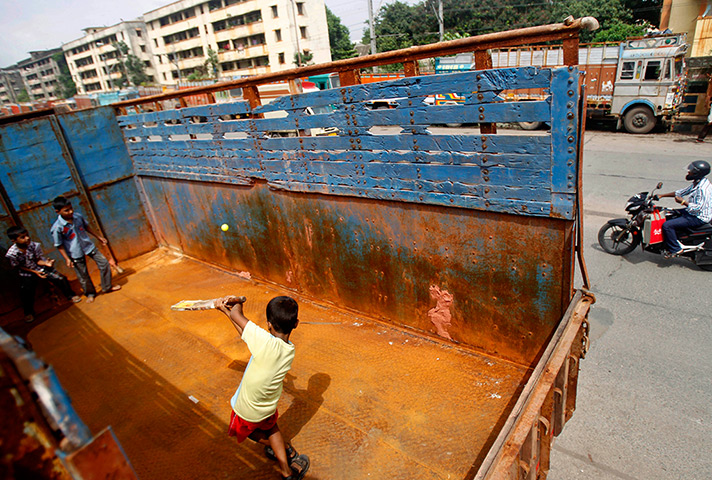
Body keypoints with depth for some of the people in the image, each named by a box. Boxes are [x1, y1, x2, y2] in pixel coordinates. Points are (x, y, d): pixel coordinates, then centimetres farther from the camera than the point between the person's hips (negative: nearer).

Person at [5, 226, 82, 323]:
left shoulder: (34, 245, -22)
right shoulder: (12, 253, -25)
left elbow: (38, 260, -11)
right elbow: (19, 266, -10)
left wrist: (46, 263, -32)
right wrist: (35, 272, -17)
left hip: (41, 268, 1)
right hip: (27, 273, -1)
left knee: (60, 278, -11)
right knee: (26, 293, -8)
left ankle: (70, 295, 18)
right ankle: (29, 312, 22)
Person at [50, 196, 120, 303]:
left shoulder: (78, 216, -7)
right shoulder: (57, 228, -20)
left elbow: (86, 227, 12)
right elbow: (59, 245, -12)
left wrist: (98, 237, 19)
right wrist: (67, 259, -12)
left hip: (89, 246, 4)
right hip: (76, 254, -4)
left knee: (104, 263, 6)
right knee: (83, 275, 9)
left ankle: (107, 287, 25)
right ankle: (90, 293, 33)